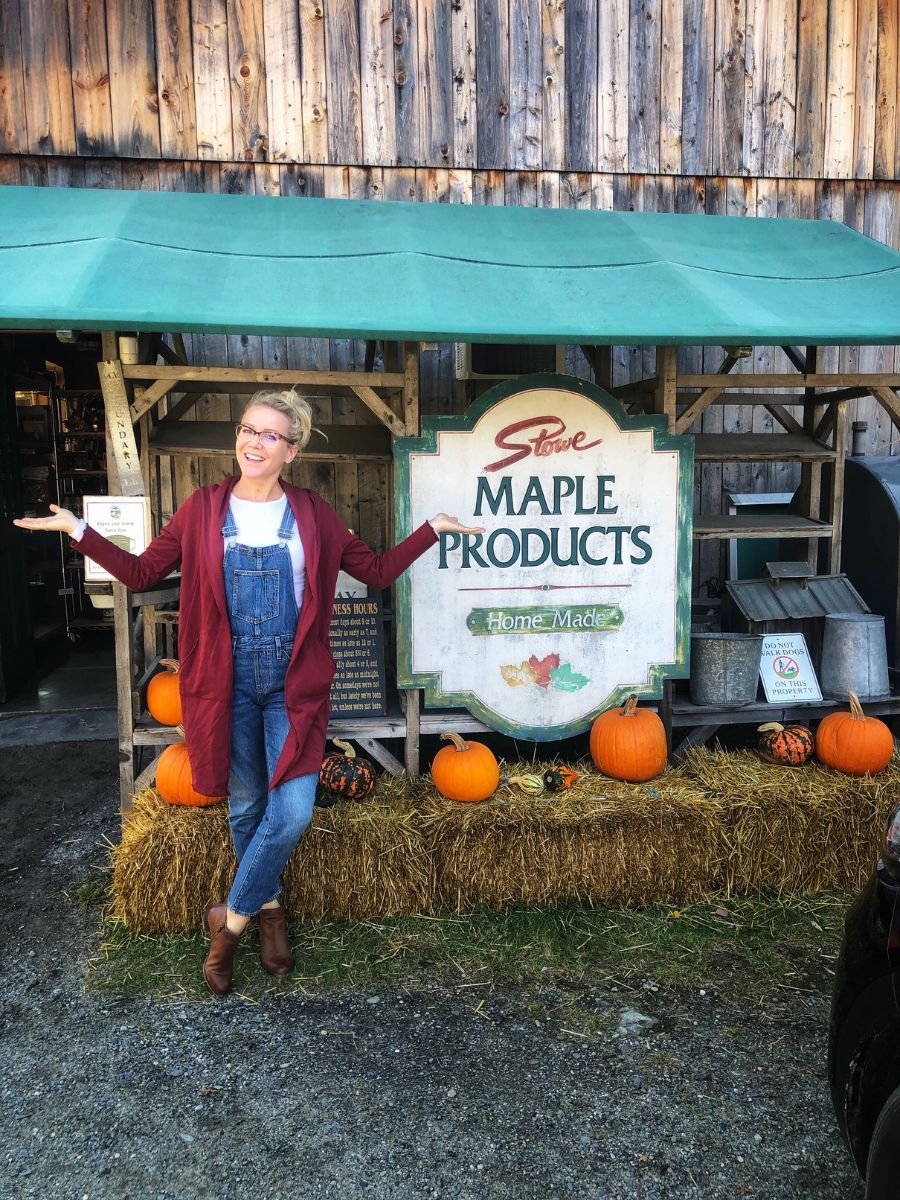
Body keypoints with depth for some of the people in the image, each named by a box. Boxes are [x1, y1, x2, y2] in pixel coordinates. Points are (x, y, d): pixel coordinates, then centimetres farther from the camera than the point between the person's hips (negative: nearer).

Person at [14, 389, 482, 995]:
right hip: (229, 682, 1)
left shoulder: (314, 514, 1)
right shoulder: (203, 509, 2)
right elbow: (142, 572, 7)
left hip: (294, 682, 0)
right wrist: (80, 530, 0)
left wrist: (431, 530, -1)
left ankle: (231, 918, 15)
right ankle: (268, 908, 37)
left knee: (293, 812, -9)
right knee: (246, 807, 12)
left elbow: (376, 571, 7)